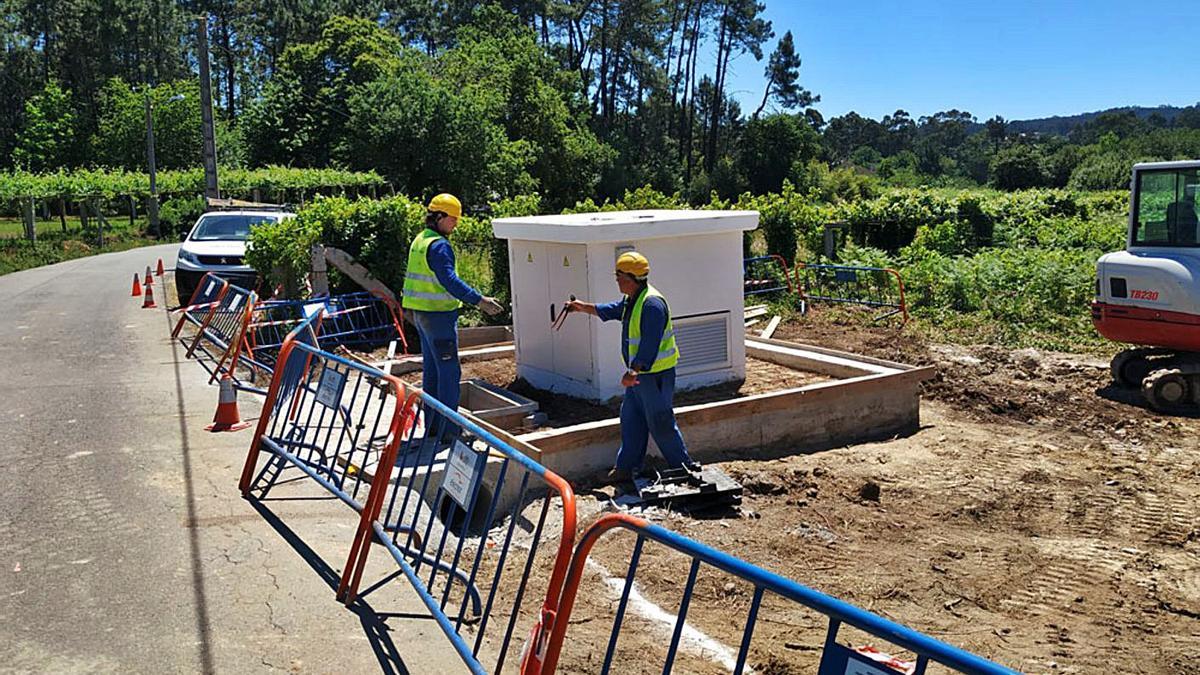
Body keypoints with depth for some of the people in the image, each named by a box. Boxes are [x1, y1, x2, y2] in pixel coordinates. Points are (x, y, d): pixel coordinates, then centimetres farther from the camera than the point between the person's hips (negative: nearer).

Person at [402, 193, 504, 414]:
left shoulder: (419, 240, 13)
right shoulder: (439, 245, -18)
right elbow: (449, 280, -28)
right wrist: (479, 300, -32)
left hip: (421, 313, 10)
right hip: (439, 314, -10)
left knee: (431, 367, 15)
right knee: (449, 369, -6)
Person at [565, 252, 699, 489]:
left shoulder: (652, 303, -23)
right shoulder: (631, 299, 10)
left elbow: (649, 344, -30)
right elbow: (612, 310, 31)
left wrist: (634, 370, -36)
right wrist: (584, 307, 31)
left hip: (656, 374, -10)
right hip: (639, 373, 10)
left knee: (661, 424, -1)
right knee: (631, 420, 14)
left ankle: (684, 467, 13)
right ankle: (626, 469, 23)